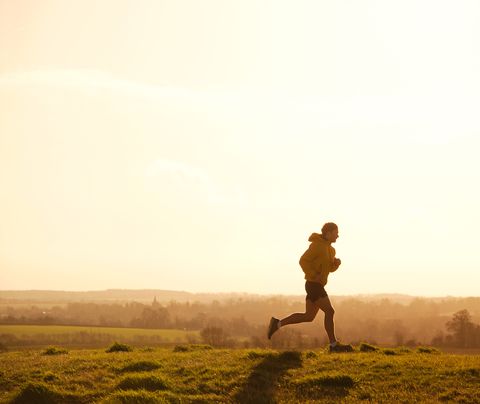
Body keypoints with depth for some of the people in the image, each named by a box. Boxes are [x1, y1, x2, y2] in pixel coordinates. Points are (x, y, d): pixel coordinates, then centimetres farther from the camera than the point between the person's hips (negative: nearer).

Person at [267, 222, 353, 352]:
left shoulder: (331, 249, 16)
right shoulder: (317, 245, -13)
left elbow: (331, 268, 23)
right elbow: (303, 261, -17)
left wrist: (337, 262, 2)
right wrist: (314, 275, -22)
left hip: (317, 286, 10)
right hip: (314, 285, -10)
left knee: (309, 316, 10)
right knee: (329, 311, -9)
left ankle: (277, 323, 13)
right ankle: (334, 344, -3)